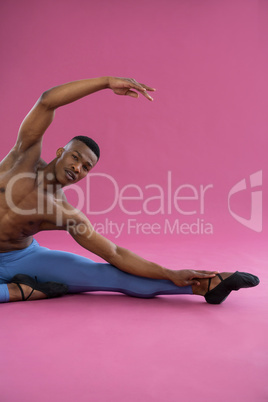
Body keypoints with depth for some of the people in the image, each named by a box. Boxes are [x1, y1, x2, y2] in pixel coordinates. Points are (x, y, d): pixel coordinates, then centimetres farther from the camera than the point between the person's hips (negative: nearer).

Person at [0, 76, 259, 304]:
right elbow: (47, 102, -32)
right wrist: (108, 82, -37)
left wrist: (170, 275, -19)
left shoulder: (68, 217, -14)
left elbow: (116, 254, -11)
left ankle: (206, 285, -15)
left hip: (24, 257, 0)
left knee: (107, 275, -16)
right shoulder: (27, 157, -18)